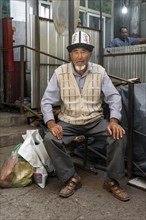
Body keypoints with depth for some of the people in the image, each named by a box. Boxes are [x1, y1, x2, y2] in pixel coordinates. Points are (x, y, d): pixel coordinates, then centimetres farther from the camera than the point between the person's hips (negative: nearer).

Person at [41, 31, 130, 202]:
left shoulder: (99, 71, -3)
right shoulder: (60, 72, -6)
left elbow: (114, 97, -4)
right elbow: (47, 101, -5)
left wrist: (114, 120, -21)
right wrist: (51, 123, -22)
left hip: (95, 121, 1)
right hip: (68, 122, 0)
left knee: (119, 135, -24)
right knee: (49, 139, -26)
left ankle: (112, 181, -5)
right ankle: (71, 179, -7)